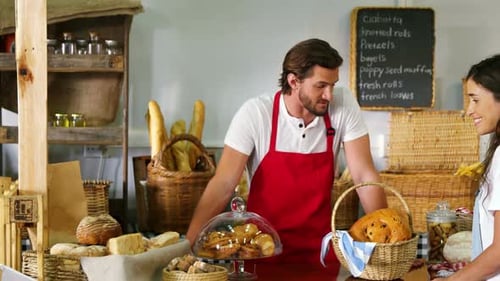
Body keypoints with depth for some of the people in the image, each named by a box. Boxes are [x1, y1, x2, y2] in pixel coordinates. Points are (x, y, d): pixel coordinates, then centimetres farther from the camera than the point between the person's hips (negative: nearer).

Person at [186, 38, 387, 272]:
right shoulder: (255, 113, -14)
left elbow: (365, 177, -6)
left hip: (319, 246, 2)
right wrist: (188, 246, -22)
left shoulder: (344, 105, -8)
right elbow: (223, 185, -14)